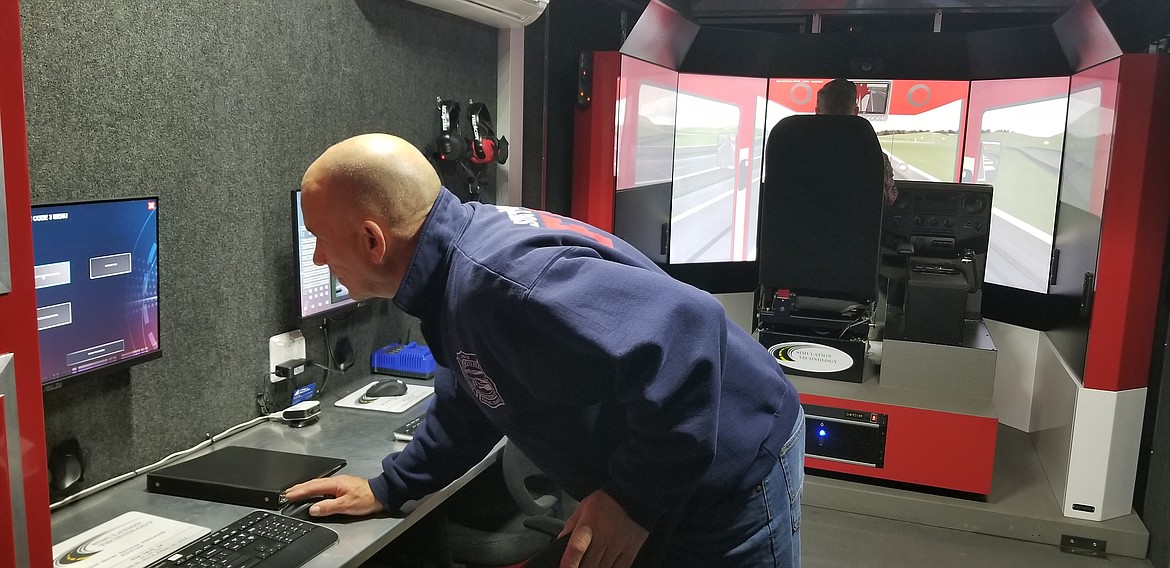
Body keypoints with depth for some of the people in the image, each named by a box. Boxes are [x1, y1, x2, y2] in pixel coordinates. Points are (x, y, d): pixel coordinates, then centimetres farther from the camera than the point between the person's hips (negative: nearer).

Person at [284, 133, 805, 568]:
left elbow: (686, 332, -40)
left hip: (728, 482, -9)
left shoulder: (503, 280, -32)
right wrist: (388, 489, 17)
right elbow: (474, 398, 15)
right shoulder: (458, 258, 0)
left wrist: (636, 499, -29)